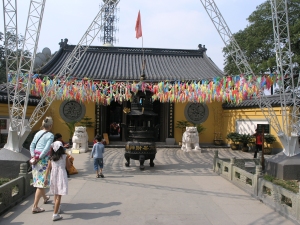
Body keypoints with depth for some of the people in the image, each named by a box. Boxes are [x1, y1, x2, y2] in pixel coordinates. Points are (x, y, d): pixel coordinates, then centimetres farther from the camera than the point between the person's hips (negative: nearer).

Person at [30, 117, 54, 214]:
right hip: (44, 159, -7)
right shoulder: (50, 135, -9)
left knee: (38, 179, 22)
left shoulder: (38, 133, 11)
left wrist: (33, 156, -2)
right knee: (41, 182, -2)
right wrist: (39, 158, -12)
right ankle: (35, 206, -3)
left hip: (35, 158, 8)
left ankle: (45, 198, 45)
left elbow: (32, 145, 5)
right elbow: (46, 149, -18)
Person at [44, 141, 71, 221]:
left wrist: (46, 178, 5)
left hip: (53, 176, 5)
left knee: (56, 194, 22)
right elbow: (68, 166, 3)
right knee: (59, 196, -3)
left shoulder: (51, 158, 3)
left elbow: (48, 168, 2)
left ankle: (57, 209, 41)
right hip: (61, 176, -4)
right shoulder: (65, 156, -5)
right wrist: (69, 159, 17)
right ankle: (55, 214, -5)